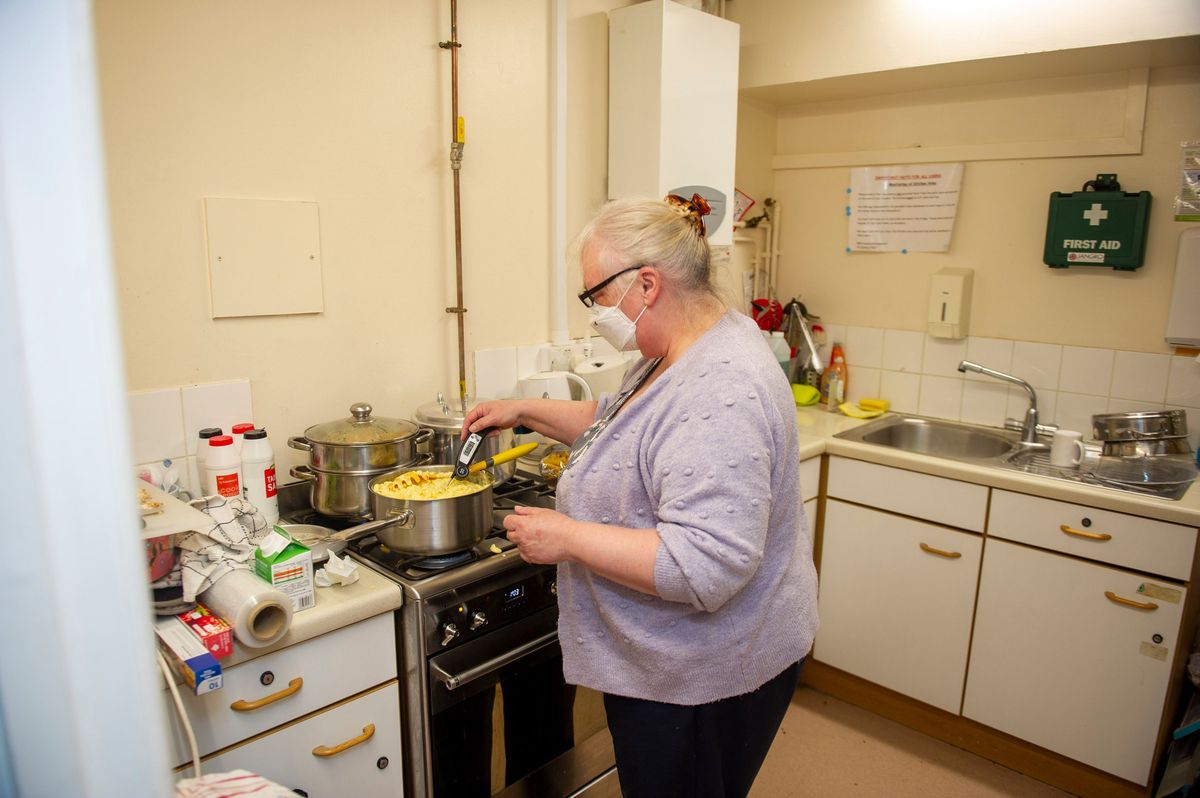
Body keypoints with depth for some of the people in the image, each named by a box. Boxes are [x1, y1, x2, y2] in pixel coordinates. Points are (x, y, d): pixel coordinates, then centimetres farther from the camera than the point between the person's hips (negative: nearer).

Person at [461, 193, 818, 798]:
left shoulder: (718, 395, -32)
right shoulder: (677, 353, 2)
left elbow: (704, 567, -36)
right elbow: (618, 420, 20)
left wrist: (568, 537, -28)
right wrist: (526, 411, 11)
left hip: (703, 680, -9)